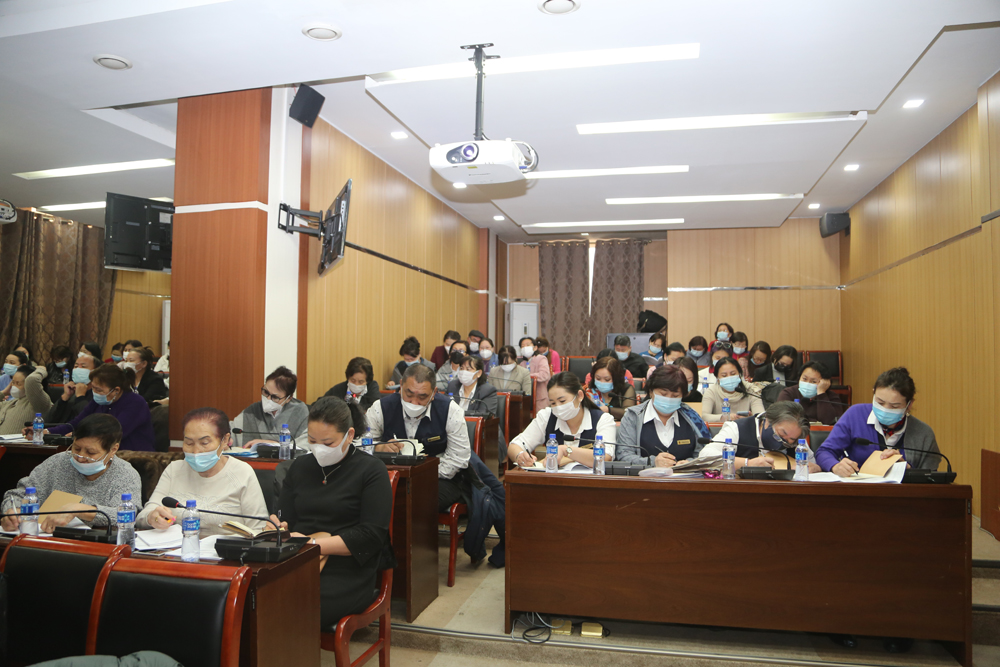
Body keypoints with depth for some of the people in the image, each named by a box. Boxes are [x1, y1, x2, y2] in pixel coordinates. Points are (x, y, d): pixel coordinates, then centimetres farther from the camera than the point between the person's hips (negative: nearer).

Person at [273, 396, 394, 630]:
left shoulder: (371, 470, -1)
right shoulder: (300, 466, 17)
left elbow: (371, 536, -8)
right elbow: (285, 518, 15)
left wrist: (314, 544, -16)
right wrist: (279, 529, -10)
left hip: (347, 574, -5)